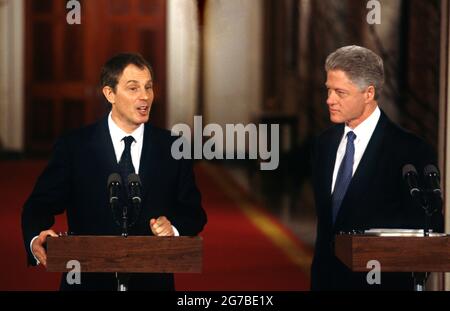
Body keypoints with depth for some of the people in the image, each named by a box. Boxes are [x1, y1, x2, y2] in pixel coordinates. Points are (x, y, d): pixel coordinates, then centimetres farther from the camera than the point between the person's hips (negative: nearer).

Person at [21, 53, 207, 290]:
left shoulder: (173, 148, 0)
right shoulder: (73, 147, -5)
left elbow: (194, 213, 3)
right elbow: (40, 206, -6)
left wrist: (174, 230, -19)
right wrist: (36, 240, -28)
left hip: (152, 281, 2)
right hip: (88, 280, -1)